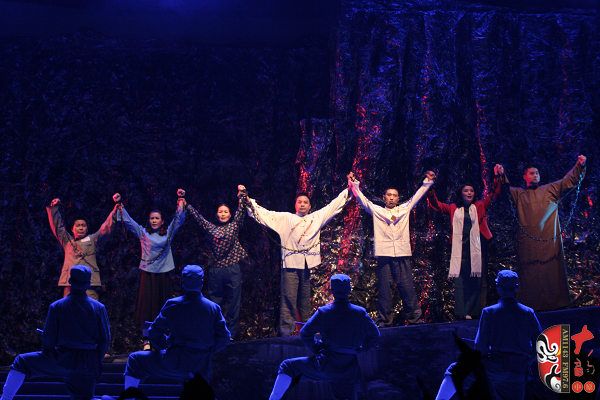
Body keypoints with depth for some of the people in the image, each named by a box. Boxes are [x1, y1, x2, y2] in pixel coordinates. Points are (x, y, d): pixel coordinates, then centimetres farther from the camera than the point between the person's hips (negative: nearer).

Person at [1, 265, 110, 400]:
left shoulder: (56, 306, -2)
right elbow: (105, 339, 2)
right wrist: (96, 362, 16)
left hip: (62, 362, -2)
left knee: (21, 362, 14)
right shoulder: (99, 308, 1)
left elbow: (48, 339, 0)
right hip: (88, 366, 2)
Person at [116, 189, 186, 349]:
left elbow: (179, 219, 8)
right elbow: (127, 220, 5)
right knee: (147, 306, -3)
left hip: (164, 274, 1)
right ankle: (146, 340, 0)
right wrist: (120, 206, -2)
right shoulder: (143, 233, 7)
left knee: (163, 307, 3)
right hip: (148, 273, -1)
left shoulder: (168, 233, 10)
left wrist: (181, 200, 1)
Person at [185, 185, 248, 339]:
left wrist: (242, 194, -2)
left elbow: (241, 211, 2)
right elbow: (196, 215, 11)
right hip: (215, 270, 1)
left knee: (233, 303, 2)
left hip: (233, 269, -1)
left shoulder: (234, 226, 9)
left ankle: (231, 334, 11)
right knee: (215, 303, 7)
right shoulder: (210, 228, 11)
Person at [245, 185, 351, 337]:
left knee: (305, 298, 10)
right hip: (291, 263, -2)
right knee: (289, 297, -7)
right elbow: (264, 214, 8)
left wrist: (349, 189, 20)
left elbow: (334, 205, 20)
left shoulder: (317, 217, 16)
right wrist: (249, 202, 1)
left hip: (308, 263, 3)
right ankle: (286, 329, -5)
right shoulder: (285, 218, 10)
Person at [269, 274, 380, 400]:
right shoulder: (361, 313, 1)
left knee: (288, 367, 12)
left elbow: (305, 333, -1)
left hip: (325, 365, -2)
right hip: (348, 371, 2)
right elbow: (374, 337, 8)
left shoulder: (324, 312, -4)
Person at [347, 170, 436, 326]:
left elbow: (417, 196, 18)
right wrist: (354, 184, 1)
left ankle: (415, 318, 7)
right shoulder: (377, 211, 13)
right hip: (384, 254, 0)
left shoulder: (405, 209, 17)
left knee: (407, 287, -1)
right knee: (384, 289, 1)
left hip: (402, 254, 1)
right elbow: (362, 199, 9)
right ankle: (384, 321, 7)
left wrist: (427, 182, 14)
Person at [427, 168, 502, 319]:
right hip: (459, 248, 0)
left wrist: (497, 177, 2)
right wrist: (430, 188, 0)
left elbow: (494, 194, 13)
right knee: (460, 281, -2)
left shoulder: (479, 206, 13)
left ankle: (475, 311, 5)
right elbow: (437, 204, 12)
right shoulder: (454, 209, 13)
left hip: (476, 248, 0)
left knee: (477, 281, -1)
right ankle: (461, 312, 0)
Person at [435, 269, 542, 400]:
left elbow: (480, 346, -6)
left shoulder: (489, 312, -3)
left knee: (454, 371, 15)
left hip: (495, 368, -3)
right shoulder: (528, 313, 5)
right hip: (519, 373, 3)